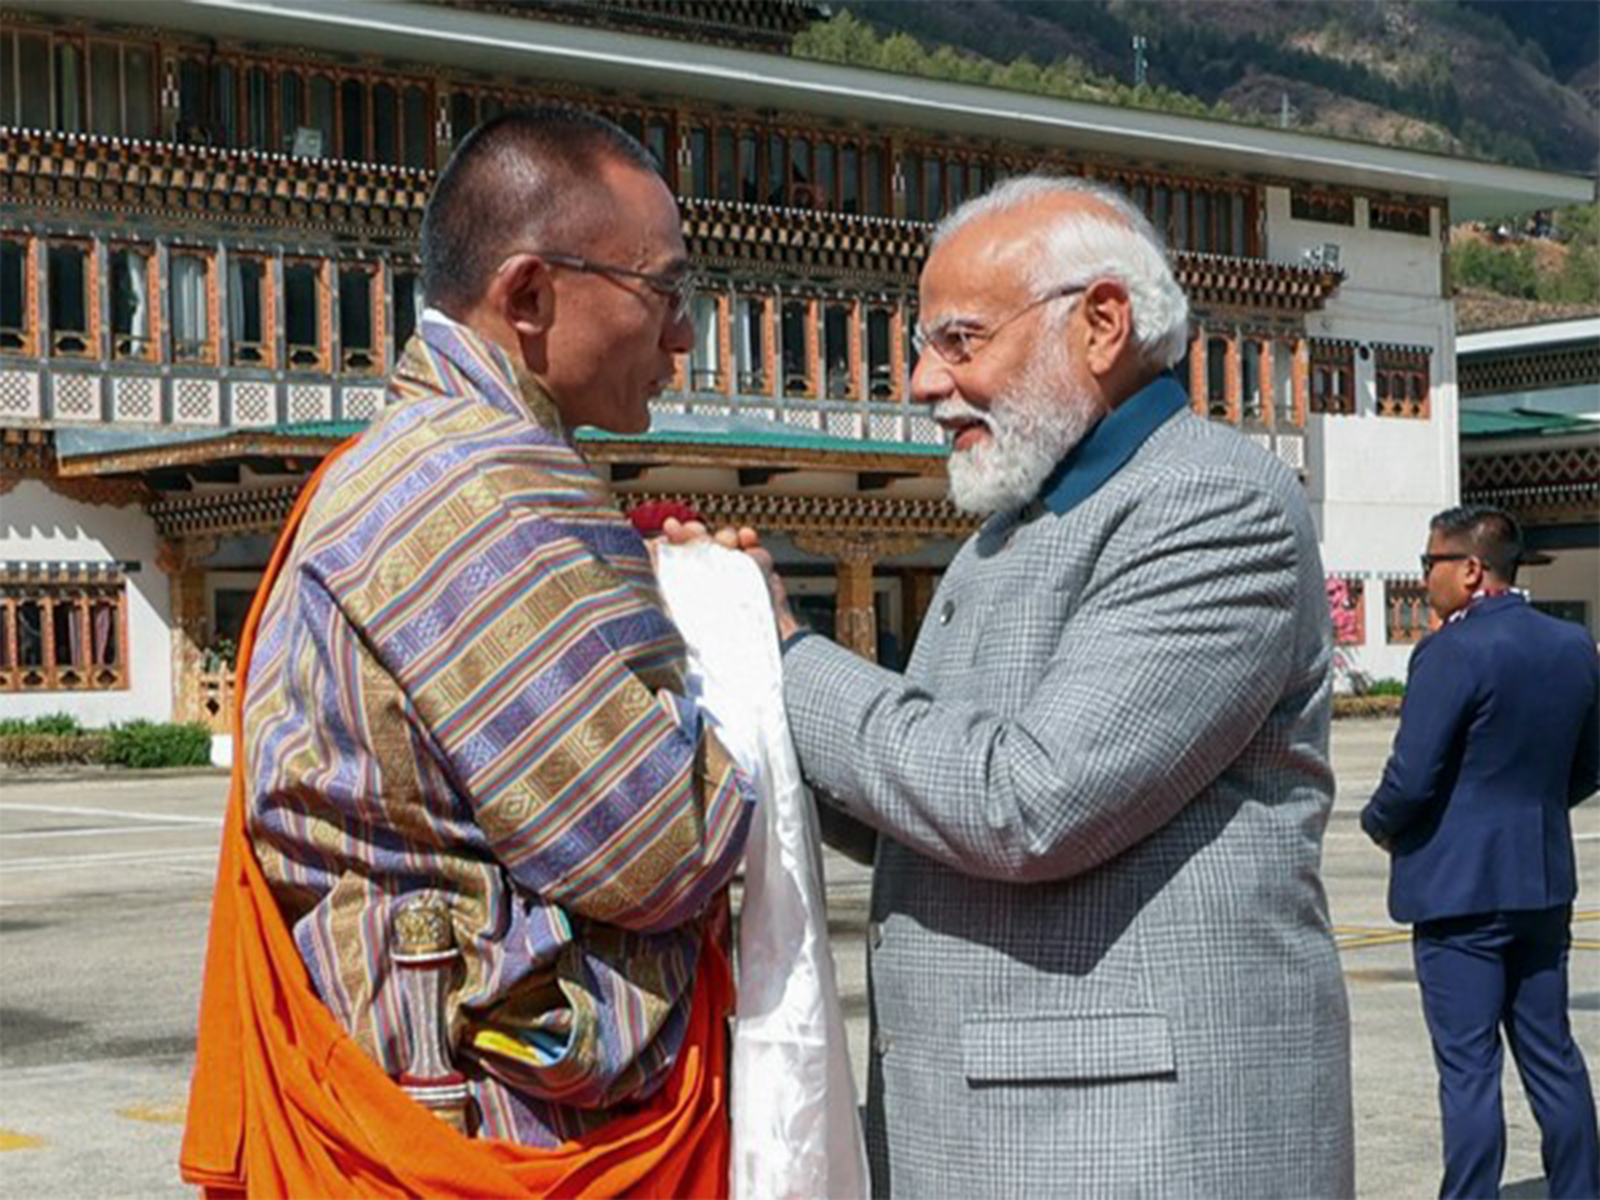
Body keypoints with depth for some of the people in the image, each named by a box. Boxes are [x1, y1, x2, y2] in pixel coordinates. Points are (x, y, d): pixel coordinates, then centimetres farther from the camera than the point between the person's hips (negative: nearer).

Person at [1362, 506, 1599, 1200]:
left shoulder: (1451, 653, -16)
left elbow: (1412, 778, -18)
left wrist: (1380, 824, 0)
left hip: (1458, 884, -7)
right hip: (1544, 882, 7)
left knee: (1468, 1068, -2)